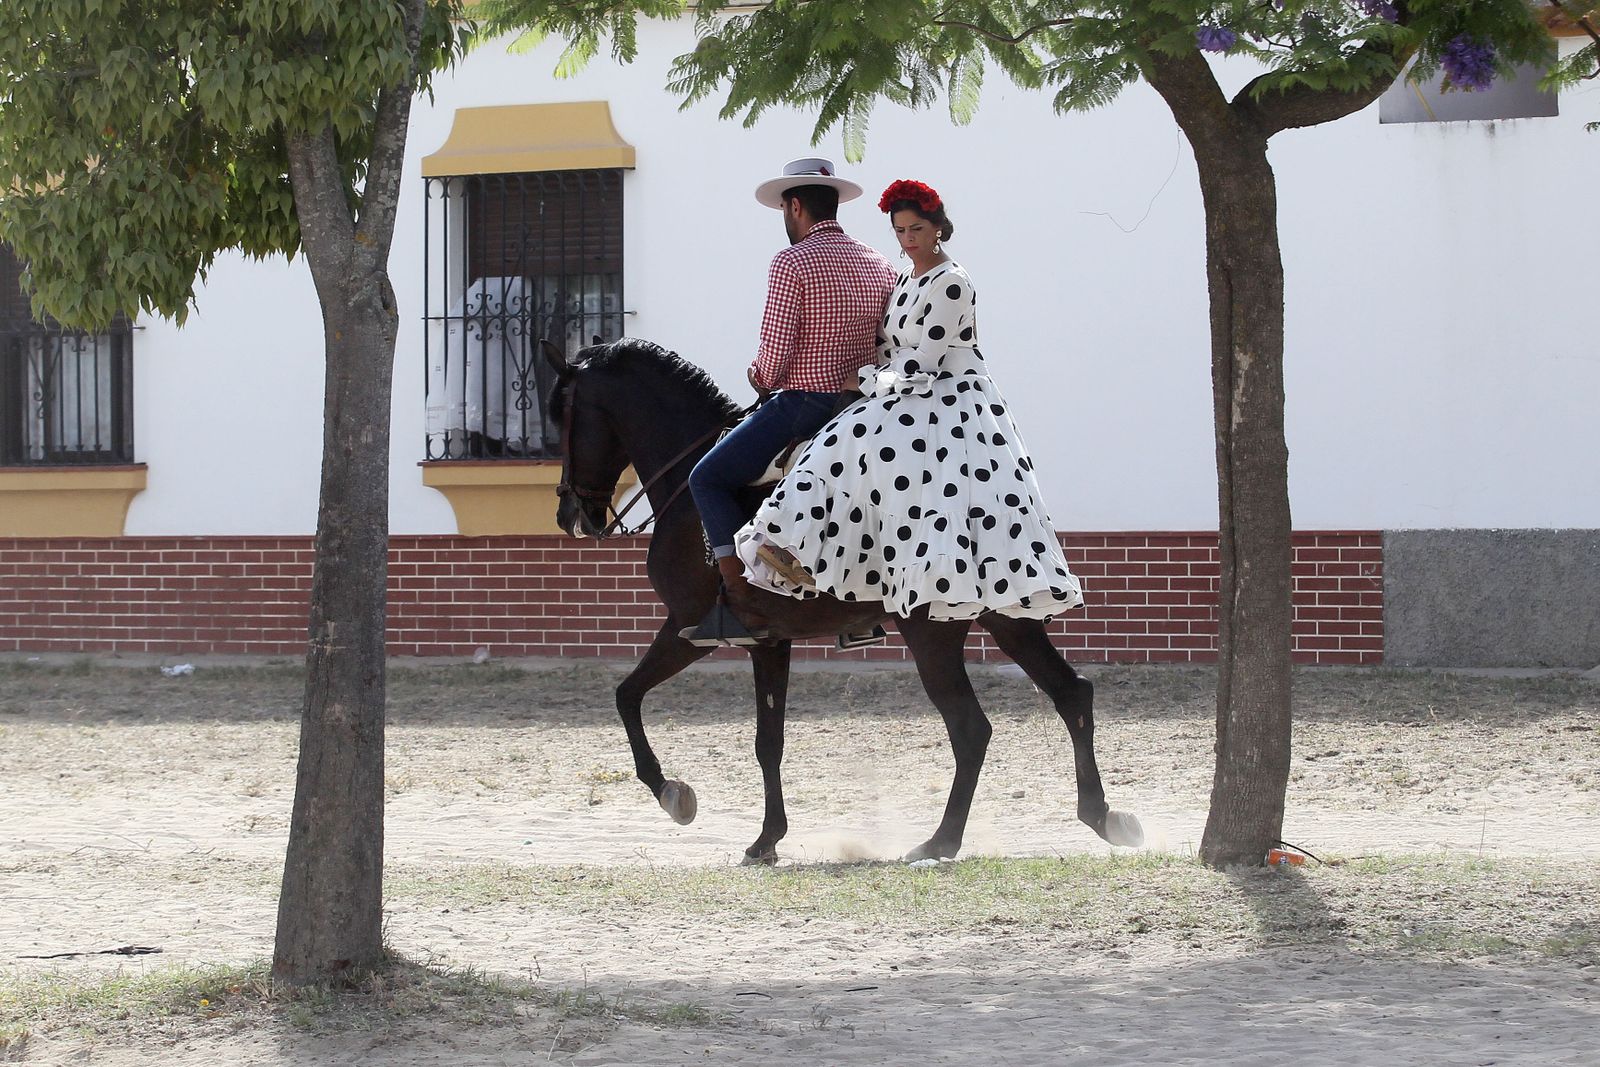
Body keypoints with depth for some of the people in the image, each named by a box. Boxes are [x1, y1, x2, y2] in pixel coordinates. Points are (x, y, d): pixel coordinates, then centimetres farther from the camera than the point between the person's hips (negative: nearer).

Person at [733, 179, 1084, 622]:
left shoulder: (951, 283, -10)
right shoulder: (905, 283, 18)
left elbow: (923, 361, -13)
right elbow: (889, 347, 24)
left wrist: (869, 380, -4)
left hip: (954, 399, -8)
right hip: (907, 402, 8)